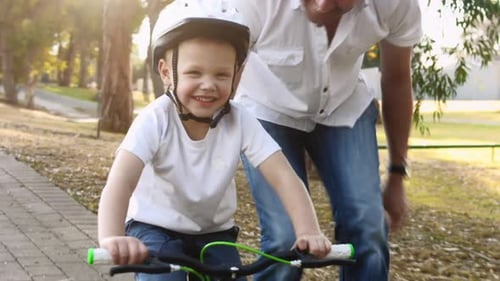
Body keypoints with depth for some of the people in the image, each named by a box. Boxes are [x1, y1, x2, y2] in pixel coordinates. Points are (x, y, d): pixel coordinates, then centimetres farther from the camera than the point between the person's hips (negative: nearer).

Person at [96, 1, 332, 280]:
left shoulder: (241, 121, -17)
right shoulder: (156, 119, -24)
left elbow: (285, 177, -23)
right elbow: (119, 183, -37)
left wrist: (308, 232, -40)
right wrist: (112, 238, -56)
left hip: (214, 232, 3)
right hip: (156, 227, -3)